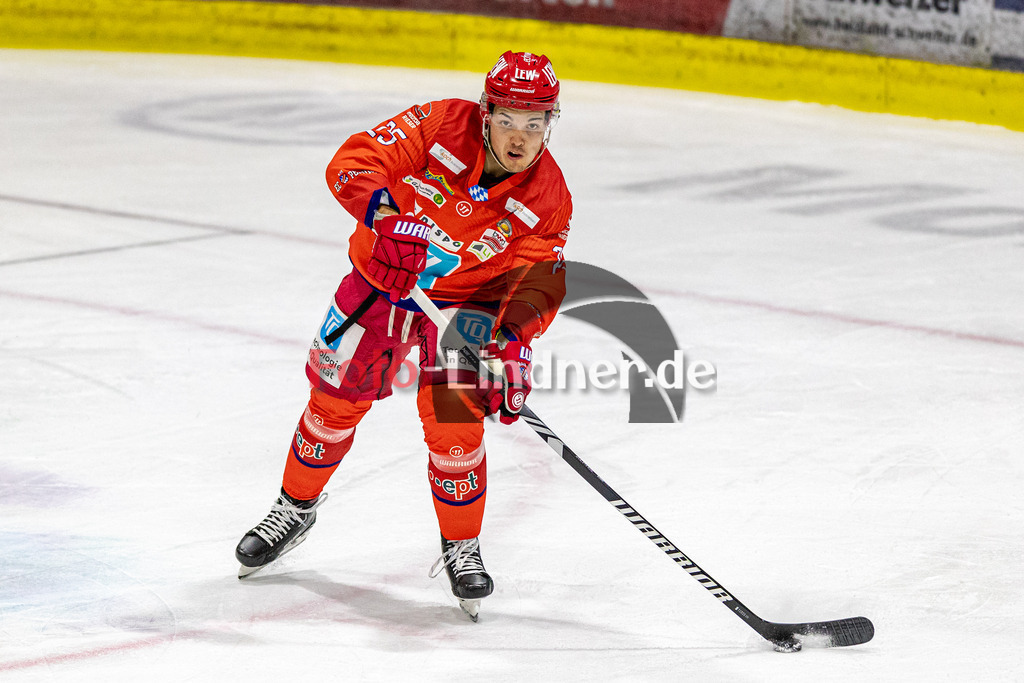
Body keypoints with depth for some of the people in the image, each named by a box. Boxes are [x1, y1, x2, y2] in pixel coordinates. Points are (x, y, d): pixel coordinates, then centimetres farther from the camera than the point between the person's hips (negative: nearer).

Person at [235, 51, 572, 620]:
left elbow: (536, 283, -17)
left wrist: (515, 338, -36)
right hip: (383, 276, 1)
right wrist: (388, 218, -43)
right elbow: (353, 164, -26)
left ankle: (462, 547, 4)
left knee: (453, 418, -16)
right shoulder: (441, 125, -23)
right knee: (335, 400, 7)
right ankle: (296, 508, 32)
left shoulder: (549, 200, -18)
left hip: (466, 300, -1)